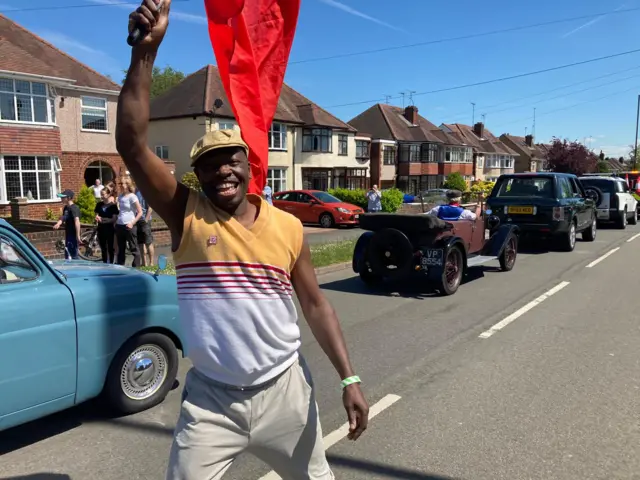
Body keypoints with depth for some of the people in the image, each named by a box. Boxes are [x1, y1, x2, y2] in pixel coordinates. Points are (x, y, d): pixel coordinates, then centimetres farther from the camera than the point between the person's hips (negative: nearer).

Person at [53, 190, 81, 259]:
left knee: (73, 256, -8)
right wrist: (58, 224, -6)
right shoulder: (66, 208, 13)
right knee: (67, 256, 15)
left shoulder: (74, 208, -16)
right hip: (68, 235, 10)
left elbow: (77, 221, -26)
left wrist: (78, 236, -33)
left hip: (73, 236, -10)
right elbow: (62, 218, 19)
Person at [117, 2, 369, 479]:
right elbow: (132, 144, -22)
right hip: (211, 396, -1)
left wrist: (349, 379, -6)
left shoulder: (288, 227, -5)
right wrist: (145, 51, -29)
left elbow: (316, 306, 0)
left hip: (285, 389, 2)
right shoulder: (186, 215, -9)